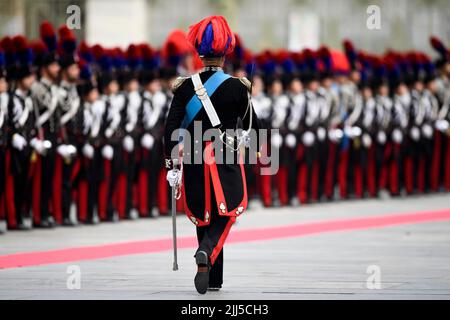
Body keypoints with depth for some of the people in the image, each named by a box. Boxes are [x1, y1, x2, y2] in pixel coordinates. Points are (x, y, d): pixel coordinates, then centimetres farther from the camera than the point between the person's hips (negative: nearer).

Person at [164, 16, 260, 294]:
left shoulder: (185, 87, -2)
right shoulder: (236, 86, -6)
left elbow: (171, 127, -7)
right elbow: (252, 125, 3)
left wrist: (172, 163, -3)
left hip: (194, 160, 2)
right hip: (226, 161, -2)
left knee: (204, 217, 14)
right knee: (222, 217, 1)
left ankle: (213, 279, 17)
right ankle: (207, 255, -29)